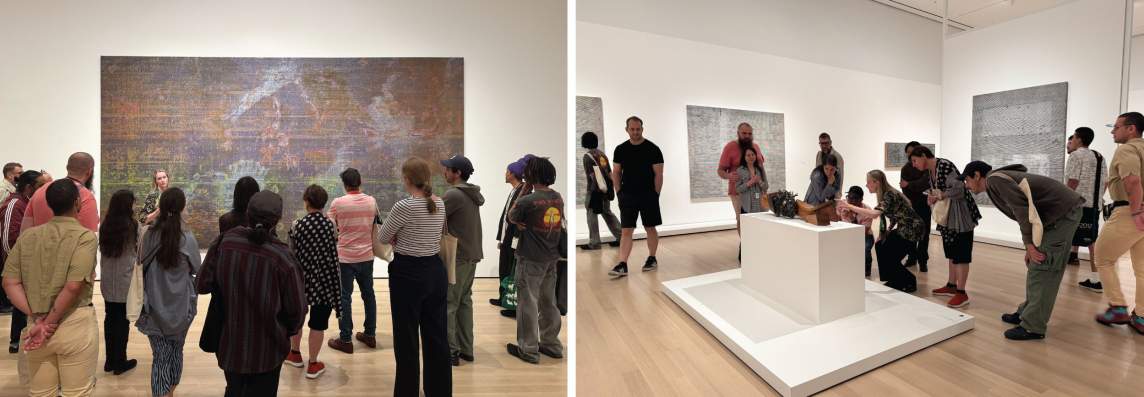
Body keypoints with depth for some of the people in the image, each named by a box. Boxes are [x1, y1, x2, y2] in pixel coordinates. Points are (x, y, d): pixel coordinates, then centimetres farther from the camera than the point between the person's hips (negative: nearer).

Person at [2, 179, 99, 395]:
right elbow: (73, 287, -21)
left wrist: (38, 319, -5)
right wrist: (50, 324, -9)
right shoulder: (85, 236, -13)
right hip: (74, 325, -5)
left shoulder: (27, 236, 4)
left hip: (37, 326, 5)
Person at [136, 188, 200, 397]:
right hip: (180, 305, -1)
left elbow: (141, 263, 5)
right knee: (176, 349, 19)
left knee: (159, 355, 8)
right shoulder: (187, 238, -14)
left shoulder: (149, 235, -9)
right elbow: (197, 269, -2)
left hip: (154, 306, 1)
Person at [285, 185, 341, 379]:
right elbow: (333, 254, -4)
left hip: (302, 276, 2)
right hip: (324, 278, -1)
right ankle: (313, 364, 15)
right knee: (318, 322, 6)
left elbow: (292, 253, -4)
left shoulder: (297, 225, -7)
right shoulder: (330, 225, -8)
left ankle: (295, 353, 41)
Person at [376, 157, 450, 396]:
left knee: (407, 339, 7)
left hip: (408, 274, -6)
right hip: (435, 271, 7)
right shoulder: (440, 204, 3)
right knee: (437, 336, 14)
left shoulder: (404, 206, -17)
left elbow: (382, 238, -4)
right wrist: (404, 238, 7)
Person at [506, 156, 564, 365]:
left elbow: (511, 218, -1)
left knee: (528, 304, 5)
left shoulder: (527, 201, -18)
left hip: (531, 260, -6)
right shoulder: (558, 198, 1)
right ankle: (551, 344, 28)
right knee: (549, 303, 17)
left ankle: (528, 350, 15)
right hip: (552, 258, 6)